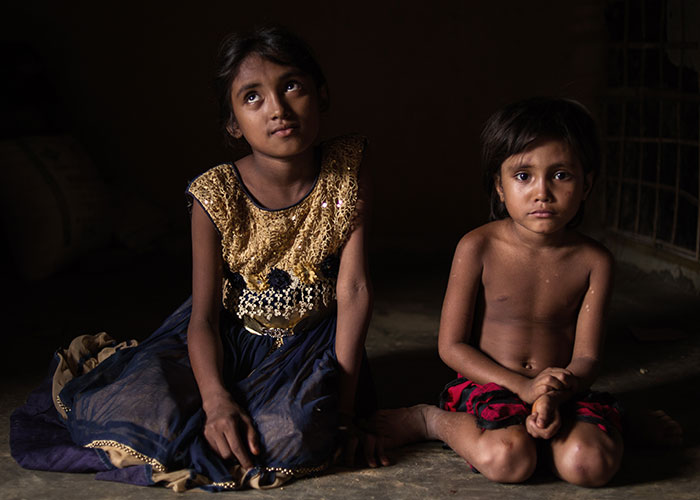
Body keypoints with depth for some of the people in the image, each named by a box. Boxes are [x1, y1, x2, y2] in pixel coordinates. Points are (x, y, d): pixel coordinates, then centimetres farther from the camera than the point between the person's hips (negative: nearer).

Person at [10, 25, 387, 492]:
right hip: (229, 336, 0)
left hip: (311, 340, 0)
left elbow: (355, 289, -15)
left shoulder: (345, 175, -14)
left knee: (302, 424, -34)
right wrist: (216, 400, -33)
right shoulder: (216, 196, -15)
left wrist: (342, 403, -18)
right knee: (139, 404, -26)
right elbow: (204, 316, -15)